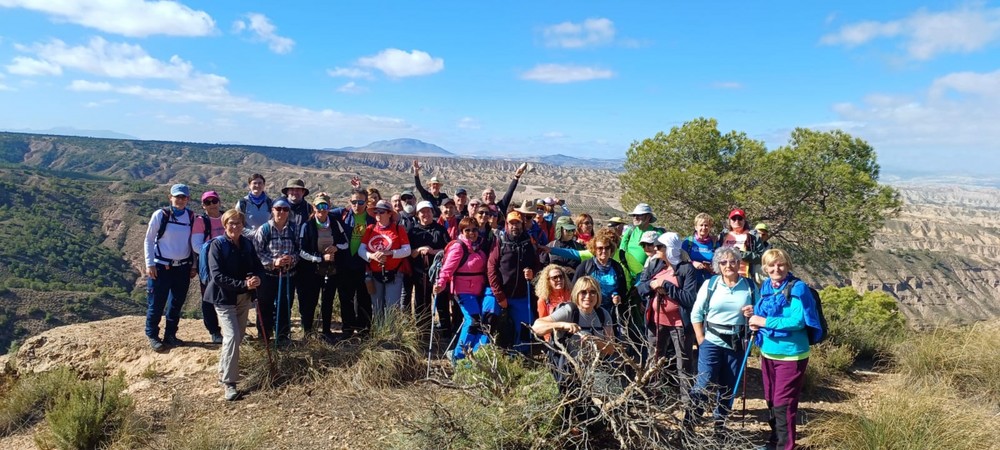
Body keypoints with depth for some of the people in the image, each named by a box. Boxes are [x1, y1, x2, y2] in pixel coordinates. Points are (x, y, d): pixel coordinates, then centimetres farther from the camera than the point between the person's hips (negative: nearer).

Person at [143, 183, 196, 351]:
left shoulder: (191, 217, 3)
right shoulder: (160, 215, -6)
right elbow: (149, 240, -3)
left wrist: (194, 265, 9)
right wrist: (150, 264, -8)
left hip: (183, 268, 4)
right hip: (161, 267, -3)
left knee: (177, 304, 11)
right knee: (156, 304, 2)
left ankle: (170, 335, 25)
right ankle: (152, 336, 19)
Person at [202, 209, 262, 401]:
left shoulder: (247, 244, 2)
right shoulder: (217, 245, -13)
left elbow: (257, 266, 8)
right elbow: (217, 276, -19)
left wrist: (256, 279, -16)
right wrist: (244, 284, -27)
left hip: (244, 297, 6)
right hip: (224, 298, -6)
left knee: (238, 337, 16)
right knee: (232, 337, -16)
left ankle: (224, 371, 39)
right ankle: (229, 383, -9)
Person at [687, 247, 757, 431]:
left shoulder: (750, 286, 2)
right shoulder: (710, 284, -1)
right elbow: (696, 314, 1)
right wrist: (701, 340, -5)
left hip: (737, 345, 2)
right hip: (711, 342, -2)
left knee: (728, 388, 10)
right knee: (703, 384, -8)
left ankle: (719, 426, 25)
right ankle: (687, 425, 1)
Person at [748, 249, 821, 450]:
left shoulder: (797, 288, -15)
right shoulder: (766, 287, 6)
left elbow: (798, 321, -24)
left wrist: (765, 322, -22)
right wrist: (755, 318, -4)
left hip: (790, 355, -7)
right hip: (767, 352, 7)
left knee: (783, 404, -3)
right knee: (771, 401, 18)